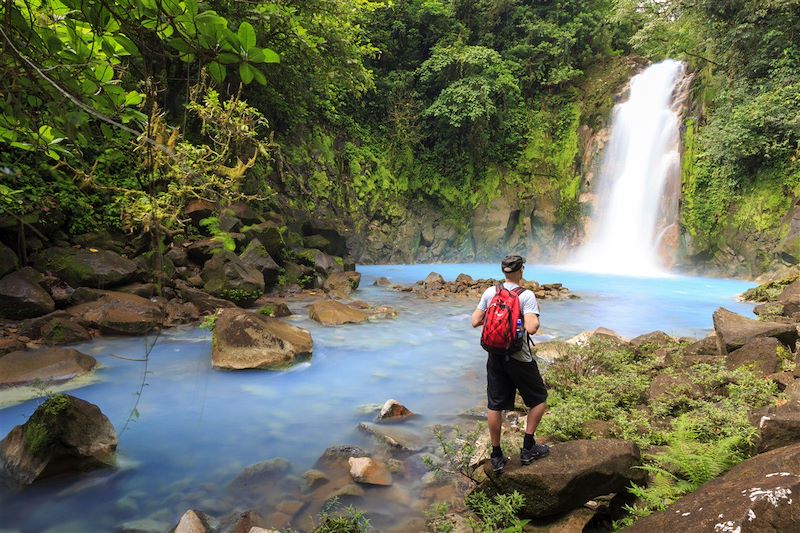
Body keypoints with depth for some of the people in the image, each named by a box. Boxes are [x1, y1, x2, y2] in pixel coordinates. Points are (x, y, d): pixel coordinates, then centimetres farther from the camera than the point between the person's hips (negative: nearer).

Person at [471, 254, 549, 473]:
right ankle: (528, 449, 17)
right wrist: (536, 314, -4)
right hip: (519, 358, -4)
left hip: (495, 356, 4)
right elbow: (531, 328, -24)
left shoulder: (490, 292, 0)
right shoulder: (526, 295, -14)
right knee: (539, 399, 16)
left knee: (495, 406, 10)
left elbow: (475, 322, 2)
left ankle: (496, 456, 19)